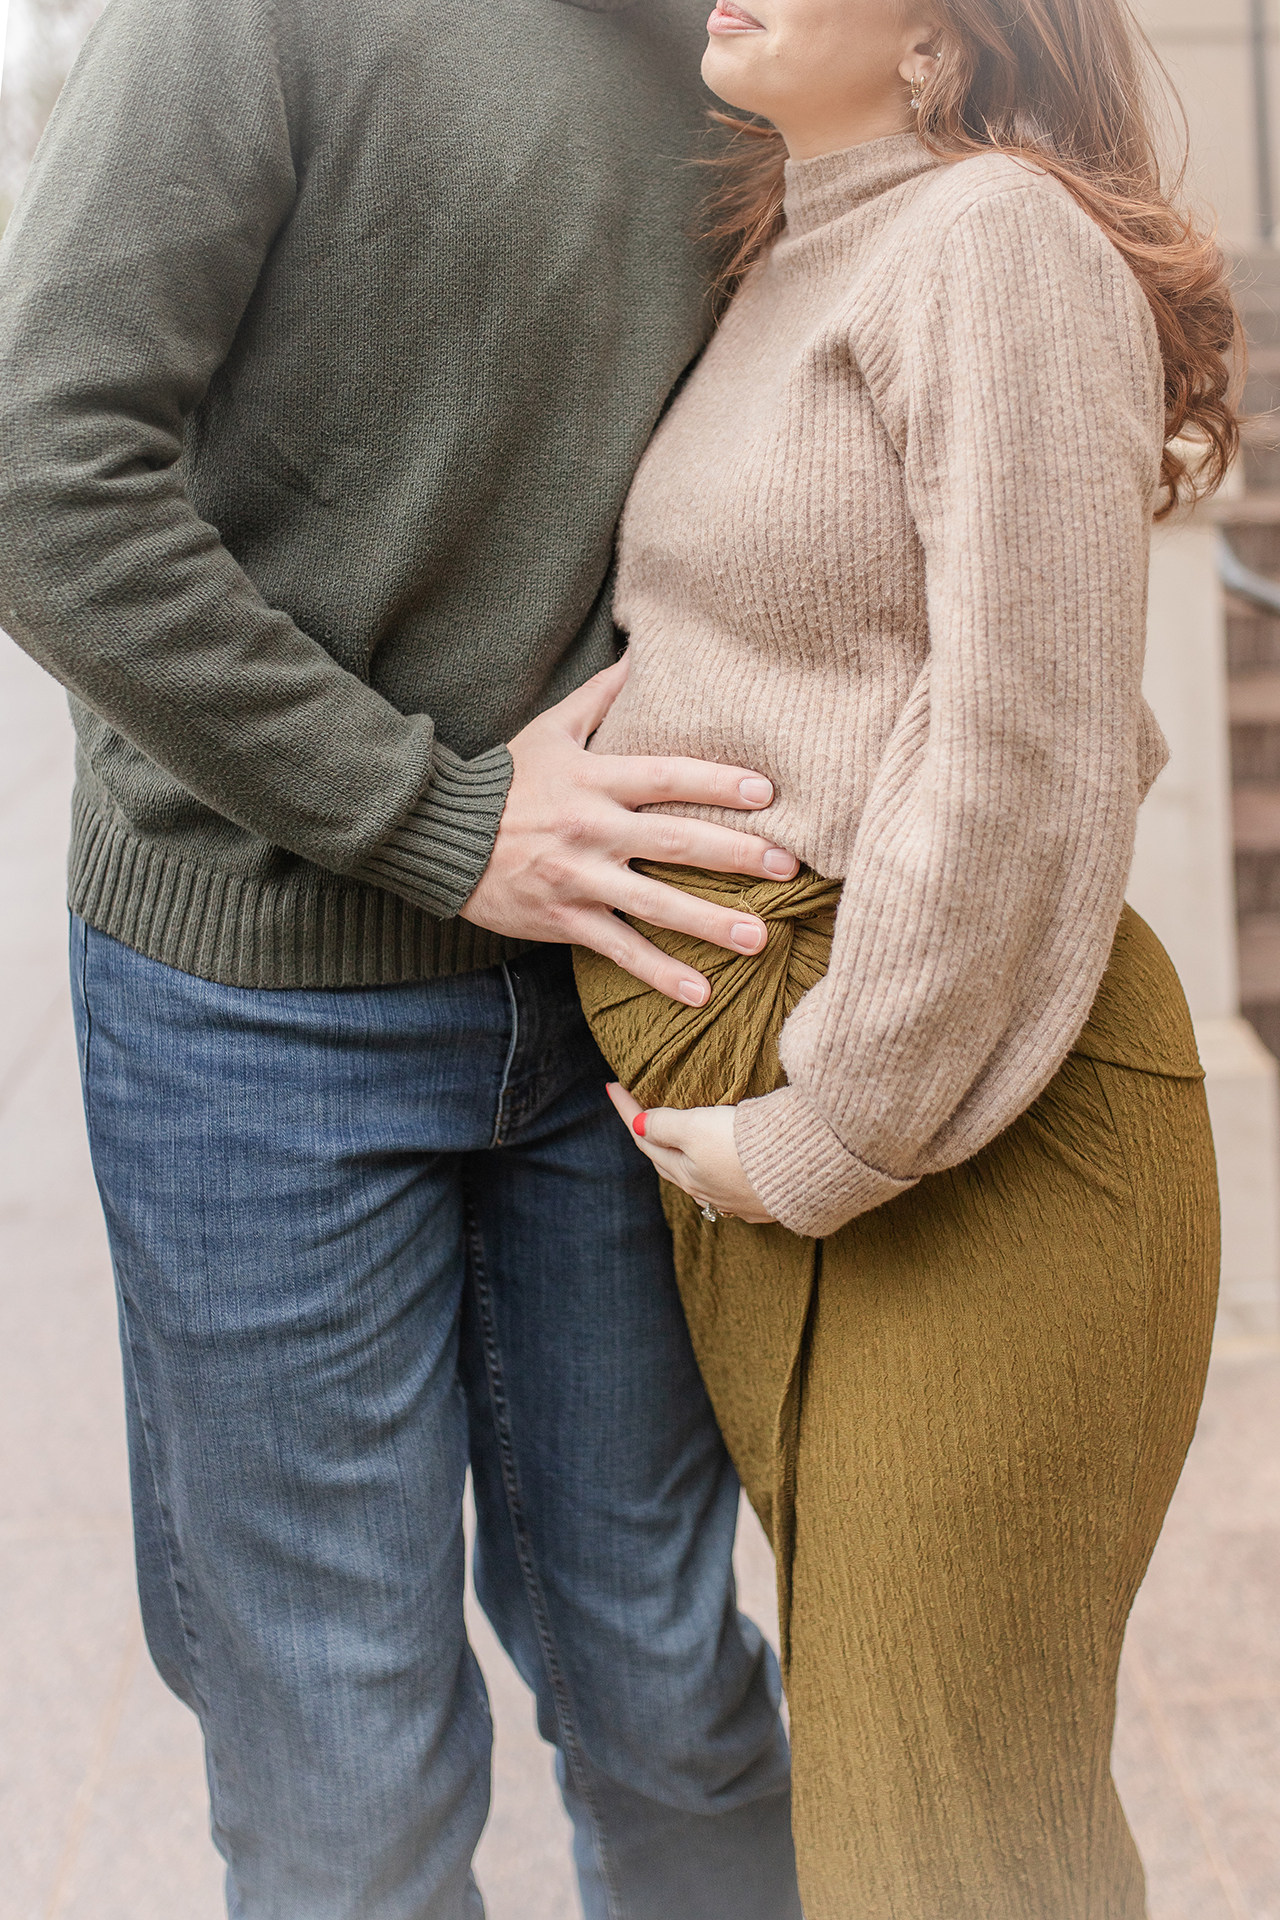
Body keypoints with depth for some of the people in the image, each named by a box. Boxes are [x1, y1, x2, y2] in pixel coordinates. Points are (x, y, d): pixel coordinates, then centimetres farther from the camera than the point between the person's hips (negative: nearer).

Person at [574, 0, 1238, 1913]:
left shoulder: (998, 242, -13)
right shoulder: (791, 268, 16)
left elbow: (1029, 752, -19)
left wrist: (824, 1136, -15)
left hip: (958, 1143, -9)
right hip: (740, 1132, 9)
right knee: (861, 1745, 20)